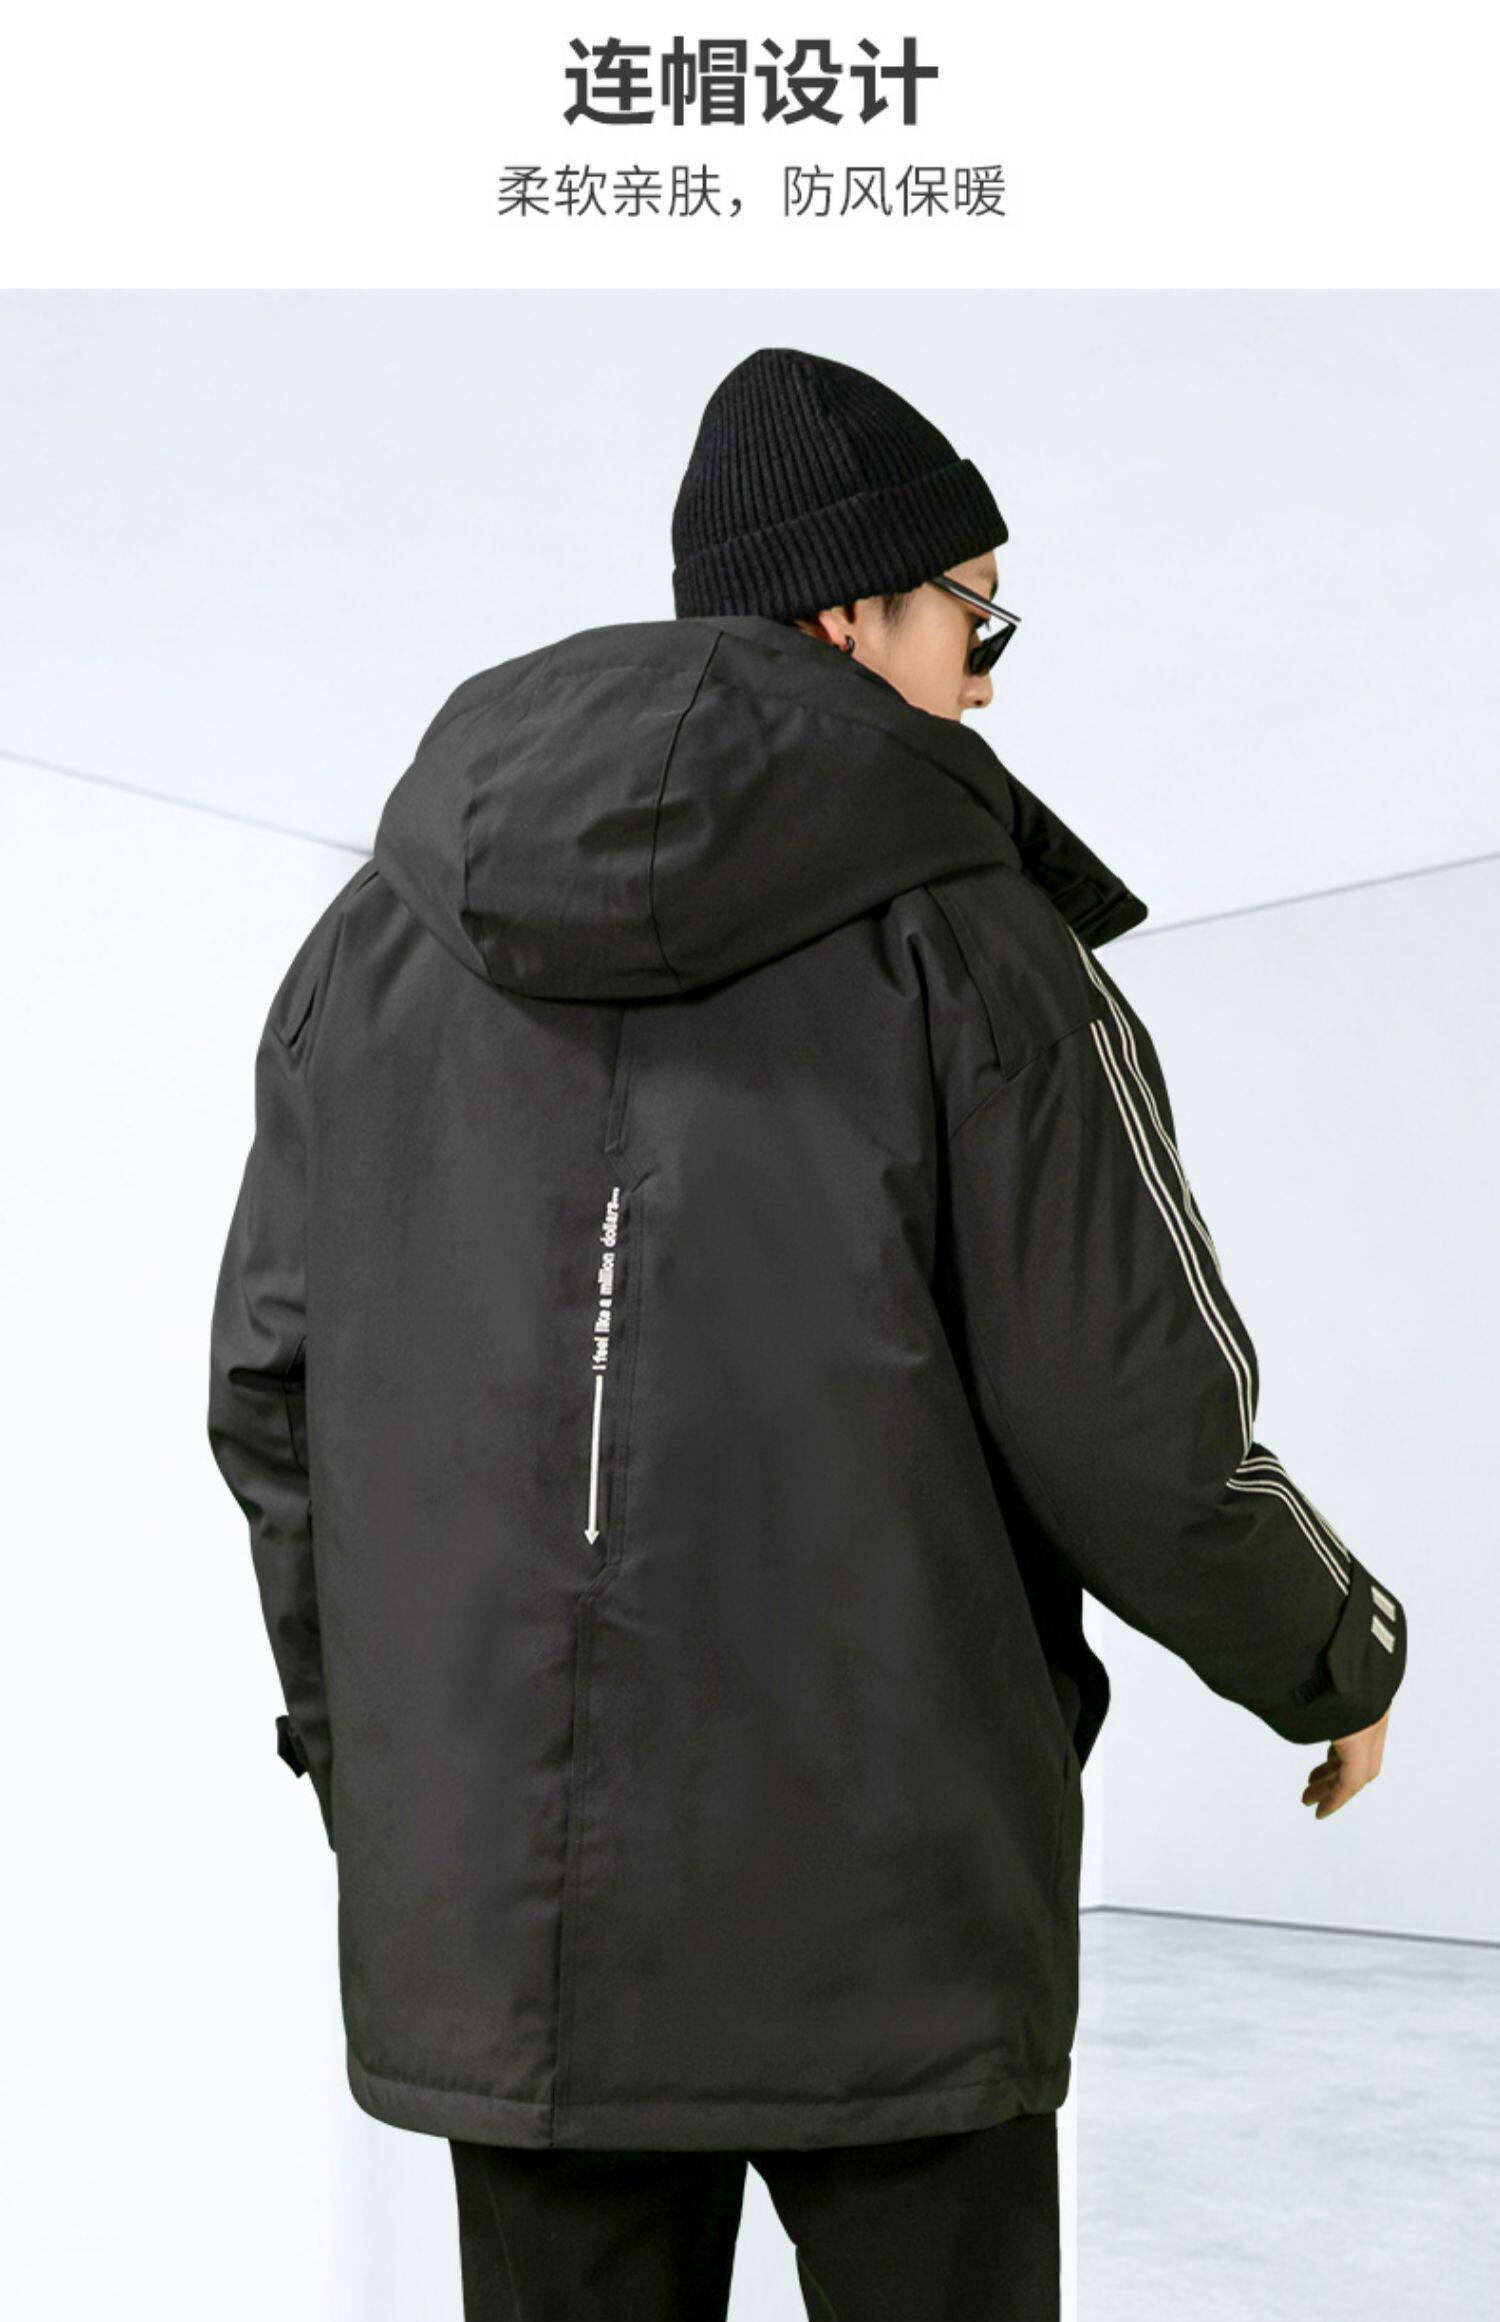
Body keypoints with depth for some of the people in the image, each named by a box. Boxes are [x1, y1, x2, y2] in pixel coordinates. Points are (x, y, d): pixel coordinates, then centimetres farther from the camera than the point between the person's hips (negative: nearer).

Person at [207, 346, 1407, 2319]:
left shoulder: (388, 928, 4)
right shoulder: (968, 933, -9)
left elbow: (276, 1389, 5)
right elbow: (1139, 1431, -10)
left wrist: (369, 1749, 19)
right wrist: (1339, 1660, 10)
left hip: (501, 1907, 4)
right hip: (881, 1895, -3)